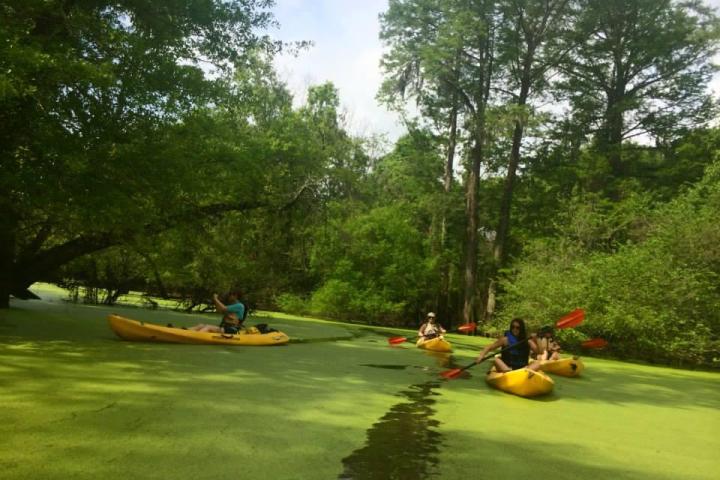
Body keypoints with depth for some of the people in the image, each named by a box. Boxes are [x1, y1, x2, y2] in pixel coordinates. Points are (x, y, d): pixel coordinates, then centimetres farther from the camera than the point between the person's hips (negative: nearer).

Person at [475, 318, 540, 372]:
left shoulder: (527, 341, 6)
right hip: (505, 368, -2)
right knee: (496, 359, -25)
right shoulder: (506, 339, -1)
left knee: (537, 363, -18)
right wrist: (481, 355, -21)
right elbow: (489, 347, -4)